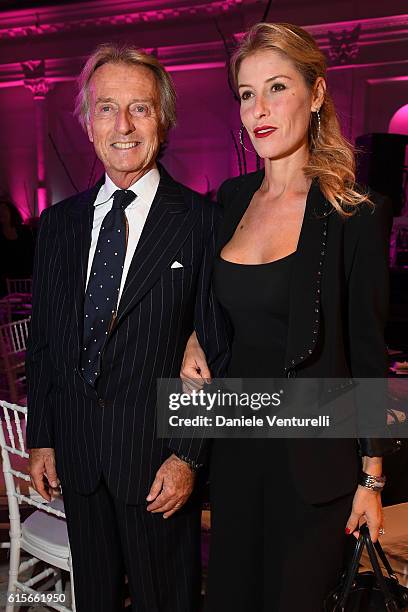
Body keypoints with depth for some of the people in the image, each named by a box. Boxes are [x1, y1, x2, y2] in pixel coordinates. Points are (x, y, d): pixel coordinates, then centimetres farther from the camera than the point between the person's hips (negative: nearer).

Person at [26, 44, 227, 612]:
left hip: (158, 453, -4)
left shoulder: (202, 220, -11)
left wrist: (187, 456, -12)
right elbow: (44, 337, 8)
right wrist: (42, 438, 7)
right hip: (75, 452, 5)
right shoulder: (58, 222, 4)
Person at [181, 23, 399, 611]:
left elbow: (368, 353, -9)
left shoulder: (355, 214, -12)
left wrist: (371, 476, -5)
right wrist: (194, 338, -2)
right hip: (235, 437, 5)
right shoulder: (232, 197, 2)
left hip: (314, 451, -4)